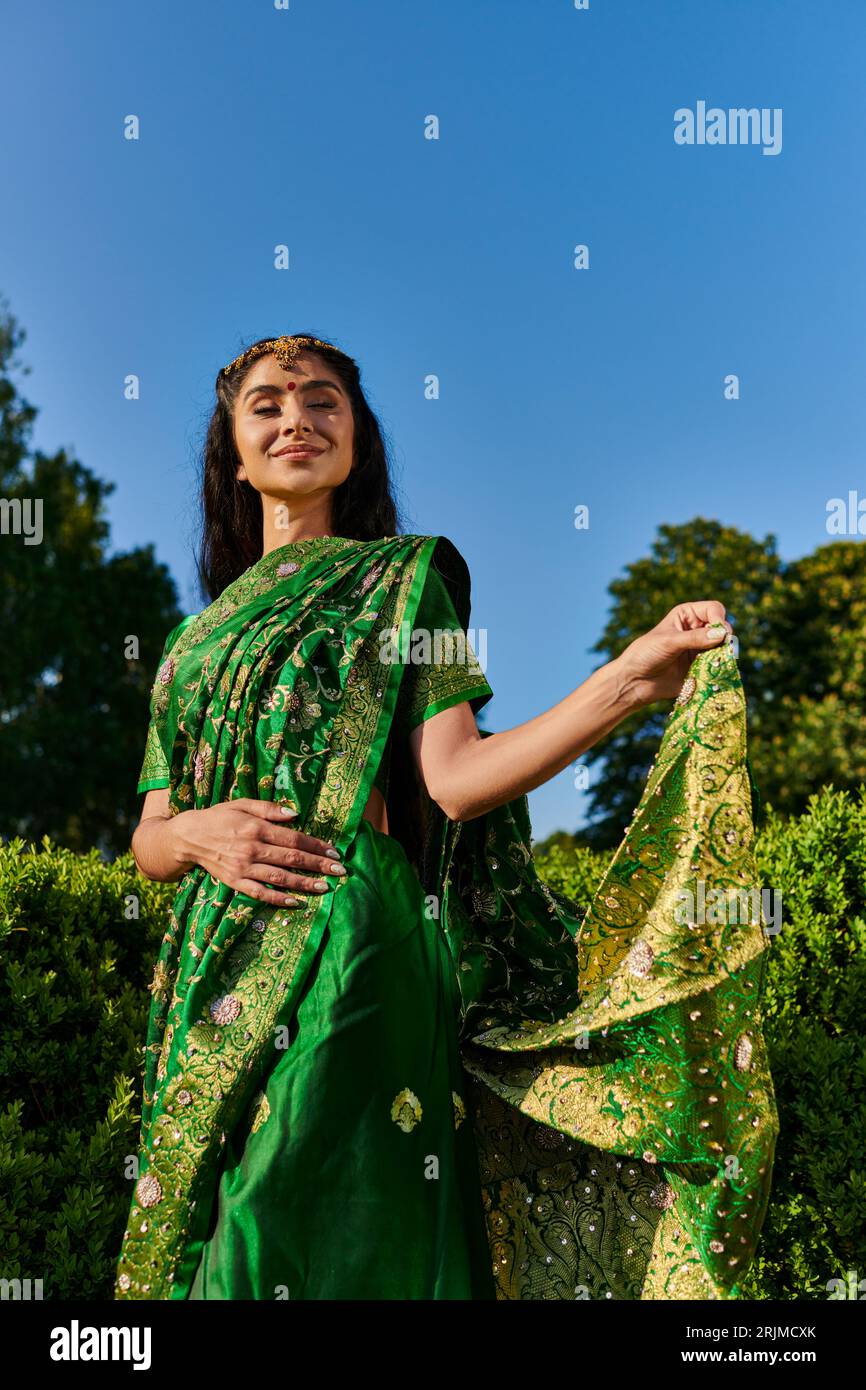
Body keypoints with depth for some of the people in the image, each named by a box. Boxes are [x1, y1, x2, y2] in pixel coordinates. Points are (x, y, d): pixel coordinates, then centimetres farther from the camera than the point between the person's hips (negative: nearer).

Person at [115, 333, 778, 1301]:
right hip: (211, 975, 5)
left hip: (342, 946, -5)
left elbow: (456, 777, -8)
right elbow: (149, 837, 15)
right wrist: (197, 833, -8)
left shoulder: (399, 575, 6)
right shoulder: (202, 629, 20)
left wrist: (633, 677, -18)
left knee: (296, 1232, -8)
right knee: (194, 1238, 9)